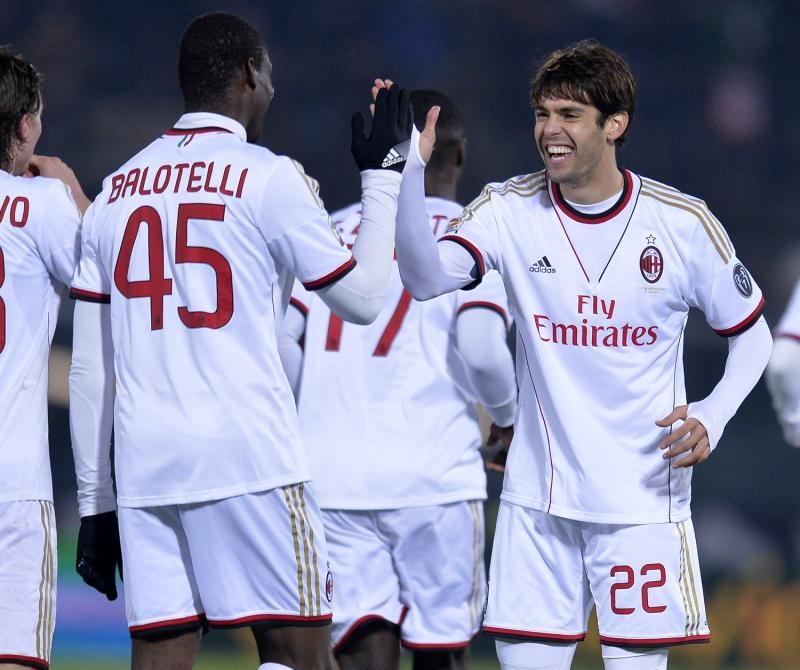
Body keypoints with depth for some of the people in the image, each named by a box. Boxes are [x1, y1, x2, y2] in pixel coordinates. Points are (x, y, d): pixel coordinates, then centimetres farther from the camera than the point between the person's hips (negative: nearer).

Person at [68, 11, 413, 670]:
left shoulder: (117, 190, 14)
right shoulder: (268, 177, -2)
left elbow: (90, 370, 13)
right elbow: (363, 298, 8)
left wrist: (95, 505, 17)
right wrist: (384, 175, 18)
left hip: (143, 466, 5)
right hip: (247, 457, -5)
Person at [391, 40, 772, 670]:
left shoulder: (683, 223, -5)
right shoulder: (510, 210, -3)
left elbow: (751, 334, 7)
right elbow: (427, 276, -21)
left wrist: (711, 417, -10)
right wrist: (410, 171, -35)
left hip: (646, 495, -1)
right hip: (539, 497, 2)